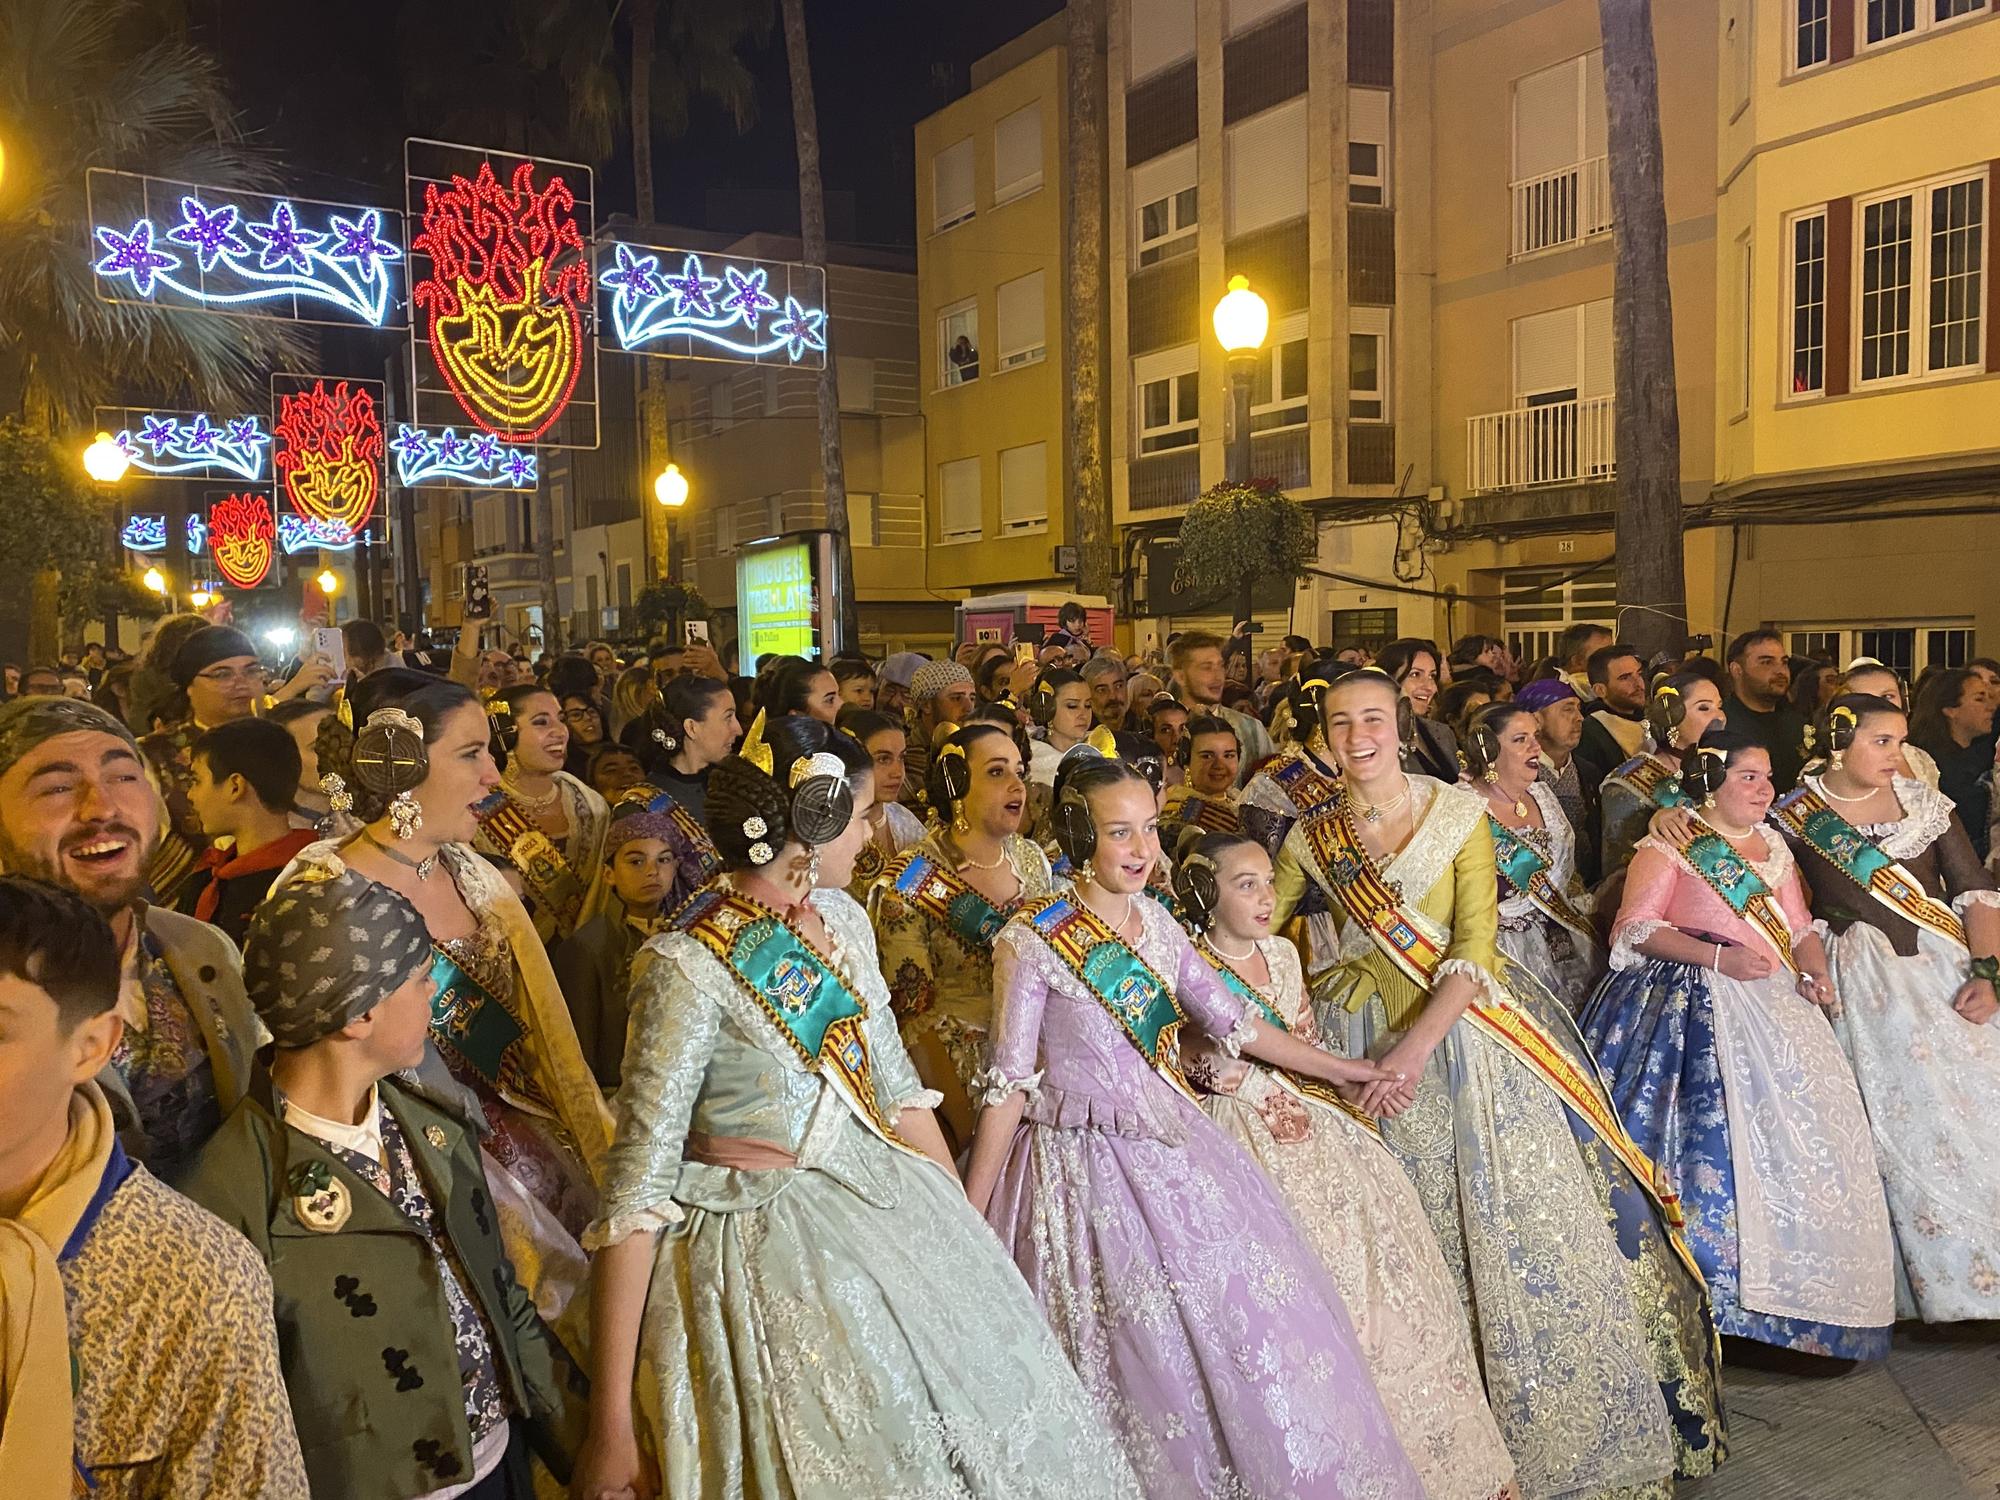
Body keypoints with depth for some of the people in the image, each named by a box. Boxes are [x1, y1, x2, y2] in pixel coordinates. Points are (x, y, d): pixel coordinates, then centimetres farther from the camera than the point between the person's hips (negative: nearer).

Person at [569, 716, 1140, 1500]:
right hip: (764, 1249, -7)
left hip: (886, 1203, 7)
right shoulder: (690, 966, -20)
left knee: (1010, 1434, 12)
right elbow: (637, 1194, -19)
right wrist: (611, 1429, -19)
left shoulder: (842, 919, 1)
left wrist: (967, 1225, 13)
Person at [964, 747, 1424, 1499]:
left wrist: (1349, 1071, 14)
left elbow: (1234, 1021, 10)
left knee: (1247, 1324, 11)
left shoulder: (1153, 920, 3)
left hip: (1172, 1148, 6)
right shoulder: (1033, 939, -15)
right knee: (1143, 1355, 2)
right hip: (1086, 1162, -6)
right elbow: (1009, 1082, -12)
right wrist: (969, 1216, -11)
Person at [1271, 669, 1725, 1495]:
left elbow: (1476, 947, -12)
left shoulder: (1459, 813, -5)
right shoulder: (1312, 835, 2)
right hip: (1367, 1039, 2)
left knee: (1520, 1217, -1)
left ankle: (1565, 1420, 18)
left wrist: (1420, 1044, -23)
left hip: (1467, 1025, -2)